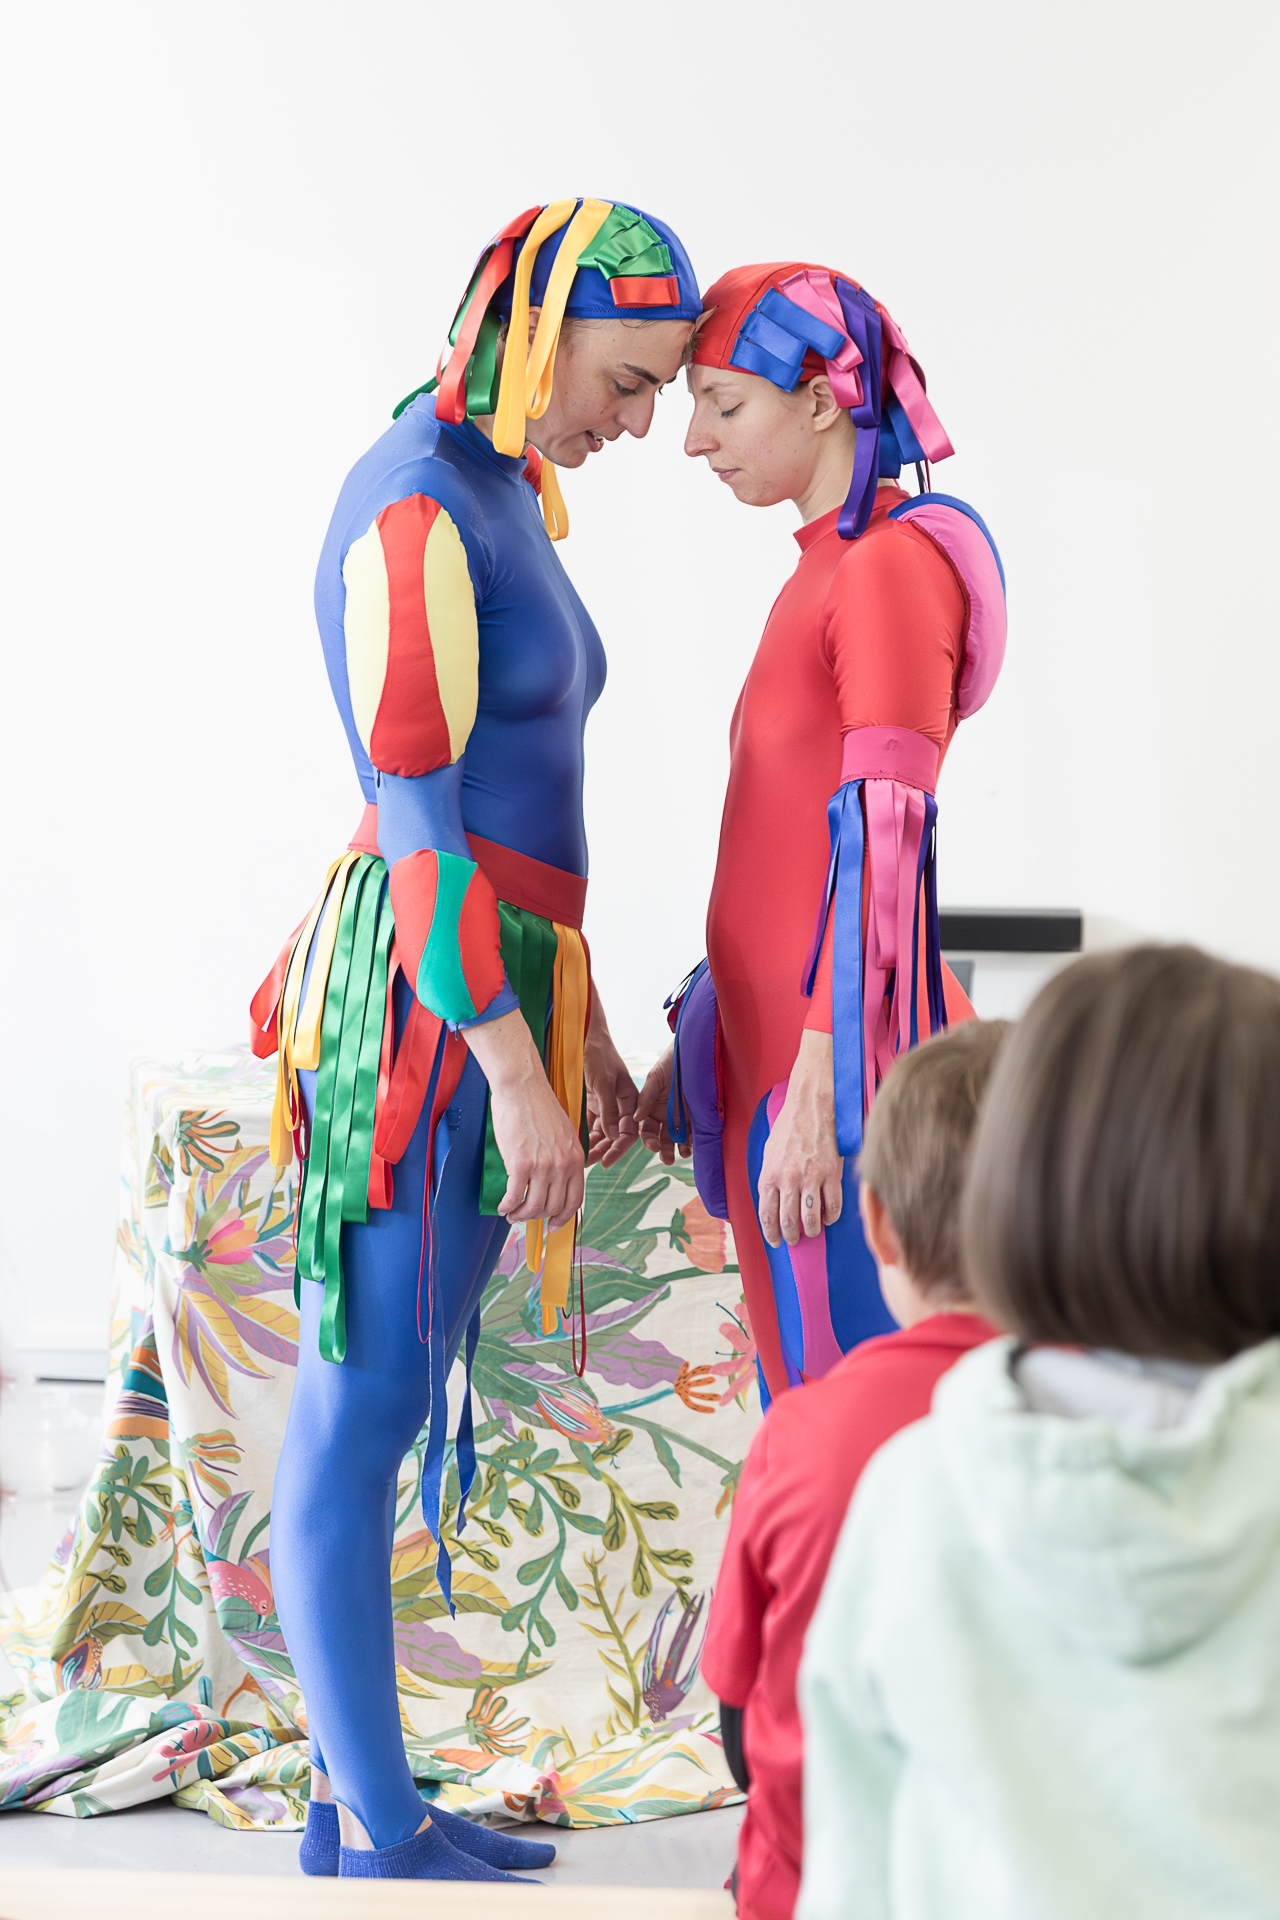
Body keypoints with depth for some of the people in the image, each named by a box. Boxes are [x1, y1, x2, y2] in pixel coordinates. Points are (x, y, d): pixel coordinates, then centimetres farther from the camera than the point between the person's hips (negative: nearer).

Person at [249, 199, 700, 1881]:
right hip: (425, 1011, -9)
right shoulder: (414, 509, -14)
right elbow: (417, 820, -18)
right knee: (365, 1410, -4)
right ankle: (373, 1843, 2)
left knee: (378, 1407, 12)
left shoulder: (509, 501, 16)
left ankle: (357, 1796, 19)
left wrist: (586, 1028, 21)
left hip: (500, 992, 9)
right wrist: (518, 1070, -19)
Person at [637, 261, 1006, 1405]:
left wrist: (816, 1091, -21)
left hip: (837, 1054, -9)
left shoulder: (895, 563, -12)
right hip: (776, 1049, 9)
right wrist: (700, 1043, 21)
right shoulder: (828, 572, 17)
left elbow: (881, 846, -18)